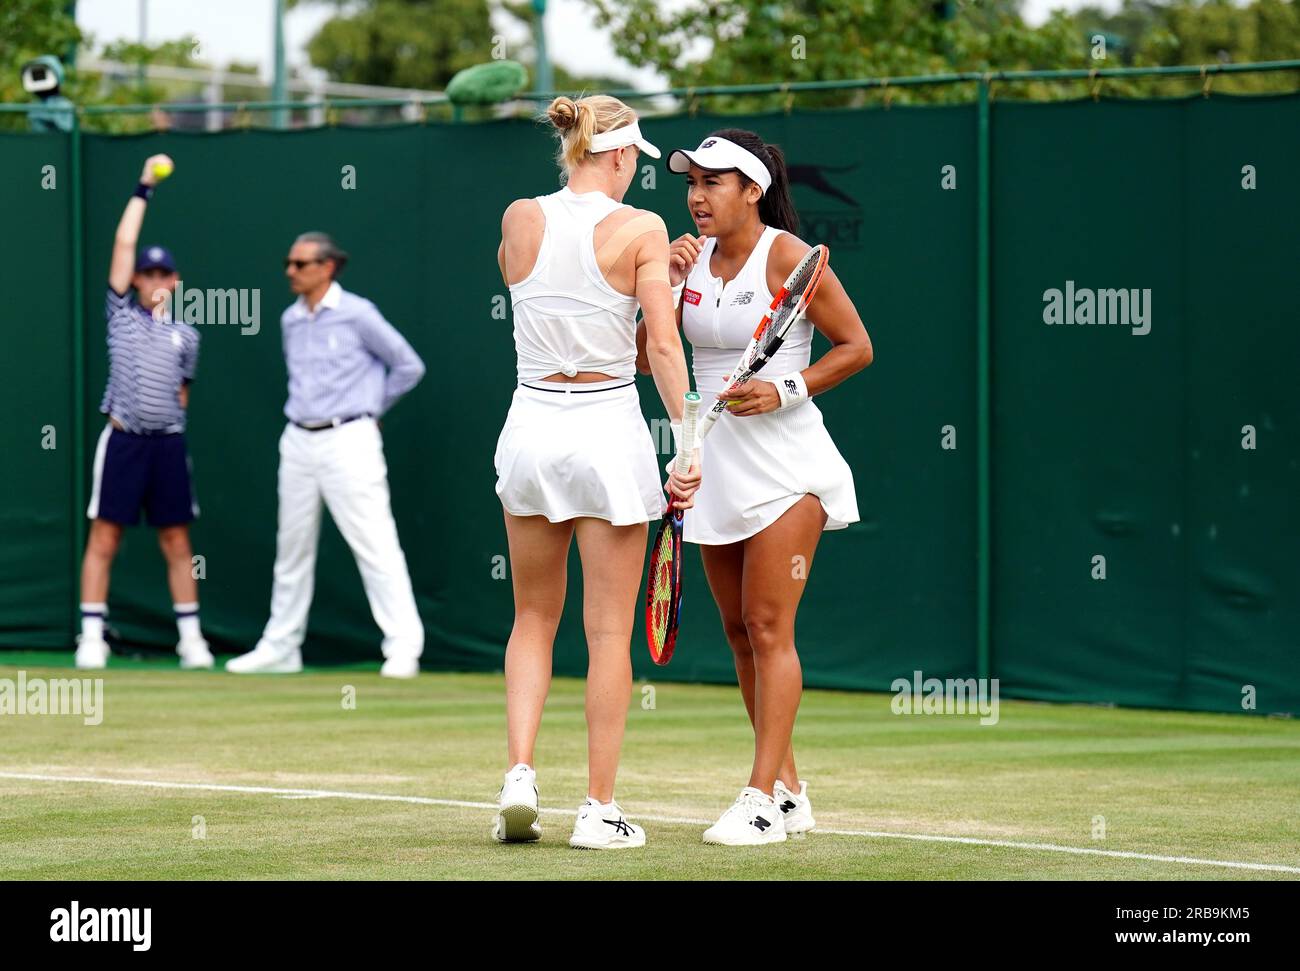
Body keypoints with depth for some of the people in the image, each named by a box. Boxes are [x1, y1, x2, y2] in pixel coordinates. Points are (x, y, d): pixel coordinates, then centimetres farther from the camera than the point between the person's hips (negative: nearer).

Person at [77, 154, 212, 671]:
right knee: (104, 538, -4)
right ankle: (92, 636, -1)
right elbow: (124, 244, 1)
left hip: (167, 443, 2)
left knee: (177, 542, 4)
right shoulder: (122, 314, 6)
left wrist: (166, 423, 14)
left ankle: (190, 637, 8)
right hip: (122, 440, -2)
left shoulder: (185, 335, 13)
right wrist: (144, 188, 1)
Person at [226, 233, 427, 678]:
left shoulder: (357, 314, -8)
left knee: (374, 544, -11)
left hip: (347, 439, -7)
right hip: (298, 442, 7)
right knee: (292, 547, 11)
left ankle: (403, 646, -10)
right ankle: (280, 647, 18)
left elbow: (409, 367, -1)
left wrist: (371, 408, 6)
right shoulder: (290, 321, 11)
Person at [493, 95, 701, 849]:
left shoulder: (520, 220, 2)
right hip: (609, 432, -3)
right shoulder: (641, 230, -8)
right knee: (610, 631, 4)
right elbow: (663, 346, -13)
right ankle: (600, 810, 5)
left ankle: (519, 776, 2)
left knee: (534, 619, 17)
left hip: (532, 425, 3)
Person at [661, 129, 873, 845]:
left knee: (769, 629, -10)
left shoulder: (786, 256, -10)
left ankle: (762, 800, -11)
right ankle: (789, 791, 18)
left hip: (784, 462, -7)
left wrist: (784, 390, -17)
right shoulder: (694, 255, 7)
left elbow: (857, 347, -7)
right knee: (740, 631, 9)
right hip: (716, 465, 7)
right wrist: (667, 285, -6)